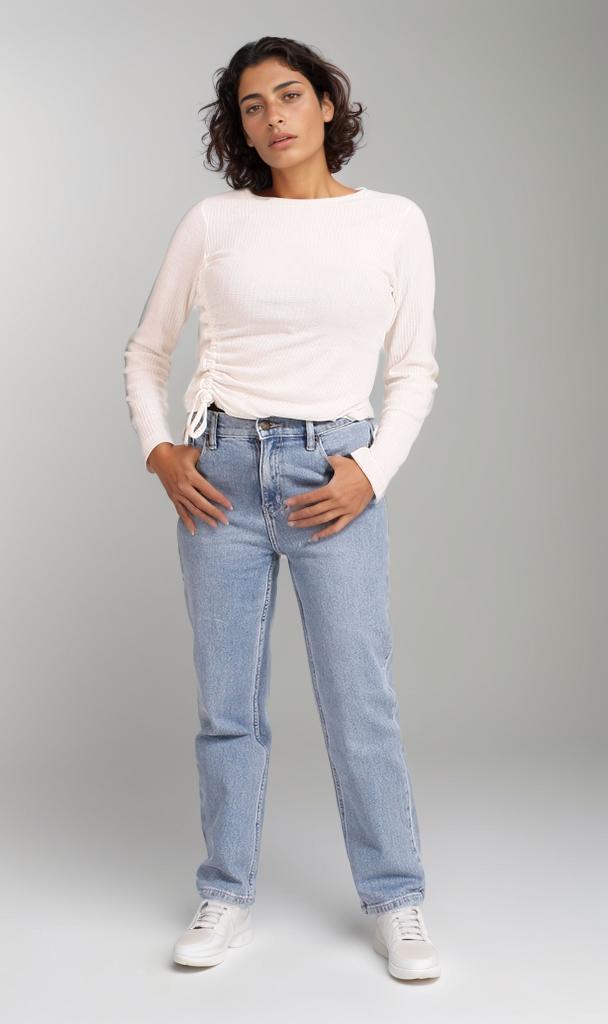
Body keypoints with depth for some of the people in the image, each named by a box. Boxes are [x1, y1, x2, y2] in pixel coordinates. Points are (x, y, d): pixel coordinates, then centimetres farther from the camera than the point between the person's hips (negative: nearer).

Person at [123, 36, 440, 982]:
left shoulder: (395, 222, 3)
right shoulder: (212, 222, 4)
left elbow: (414, 370, 5)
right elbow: (146, 352, 13)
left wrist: (373, 471, -7)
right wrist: (159, 450, -1)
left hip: (333, 477, -1)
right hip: (222, 474, 1)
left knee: (362, 706, 2)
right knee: (227, 704, 8)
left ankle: (395, 903, 20)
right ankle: (228, 899, 24)